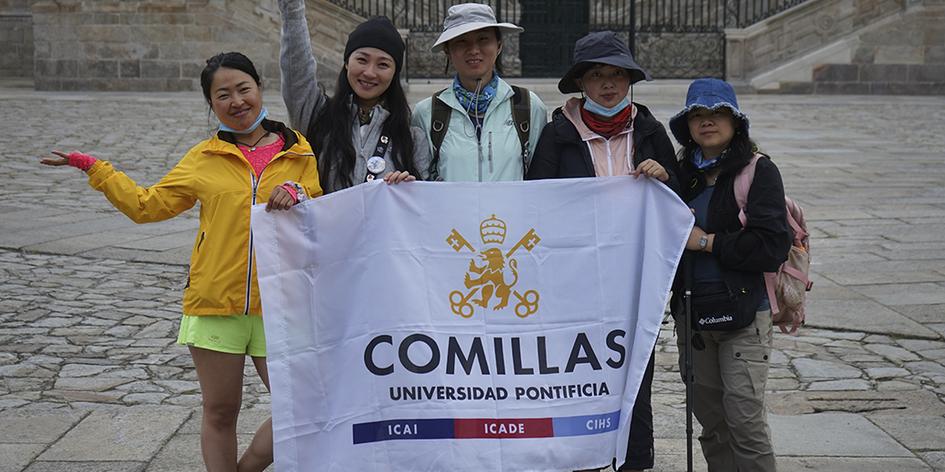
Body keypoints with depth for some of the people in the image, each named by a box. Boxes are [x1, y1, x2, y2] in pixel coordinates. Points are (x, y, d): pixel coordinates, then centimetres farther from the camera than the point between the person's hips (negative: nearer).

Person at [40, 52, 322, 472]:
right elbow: (145, 205, 11)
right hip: (215, 304, 1)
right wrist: (92, 167, 8)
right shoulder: (205, 158, 8)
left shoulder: (300, 152, 5)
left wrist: (296, 195, -16)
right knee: (220, 414, 9)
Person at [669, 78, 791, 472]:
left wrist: (707, 241, -13)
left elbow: (773, 246, -16)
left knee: (744, 417, -9)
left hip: (744, 313, -6)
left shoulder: (759, 171, -7)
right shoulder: (682, 173, 10)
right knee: (710, 418, 12)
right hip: (693, 310, 6)